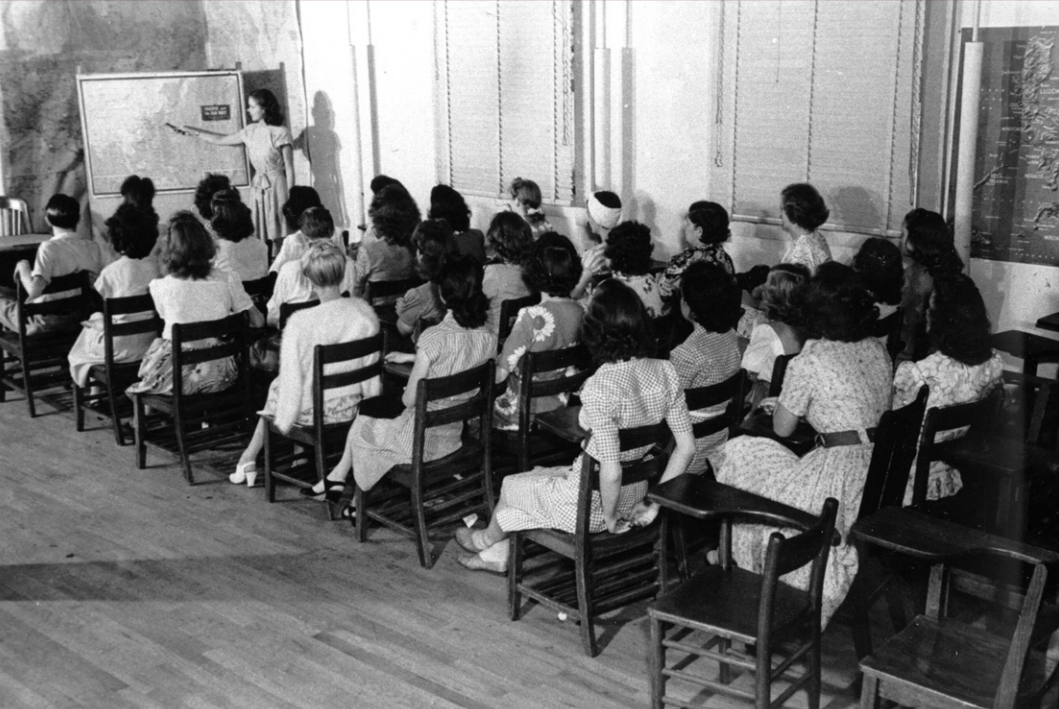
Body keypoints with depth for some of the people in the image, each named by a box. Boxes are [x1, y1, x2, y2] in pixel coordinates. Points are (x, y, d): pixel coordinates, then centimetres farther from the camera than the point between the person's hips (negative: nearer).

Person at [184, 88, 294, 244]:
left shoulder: (281, 132, -8)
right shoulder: (251, 131, 9)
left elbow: (289, 168, -8)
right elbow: (221, 140, 22)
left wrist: (290, 196, -11)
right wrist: (195, 132, 26)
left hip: (276, 186, -5)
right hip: (258, 187, 6)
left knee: (279, 236, -6)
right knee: (261, 238, 2)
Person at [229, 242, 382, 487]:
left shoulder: (300, 321, -24)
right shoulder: (365, 312, -13)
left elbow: (292, 381, -17)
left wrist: (283, 424, -3)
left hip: (312, 413, -4)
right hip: (352, 408, 4)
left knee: (275, 388, 28)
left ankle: (249, 459, 39)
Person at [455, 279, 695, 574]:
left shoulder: (599, 388, -32)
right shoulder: (665, 372, -11)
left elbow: (611, 471, -32)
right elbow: (687, 446, -6)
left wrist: (610, 518, -13)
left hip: (590, 504, -7)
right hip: (635, 493, 7)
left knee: (509, 486, 23)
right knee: (534, 476, 29)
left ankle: (487, 539, 55)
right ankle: (498, 555, 46)